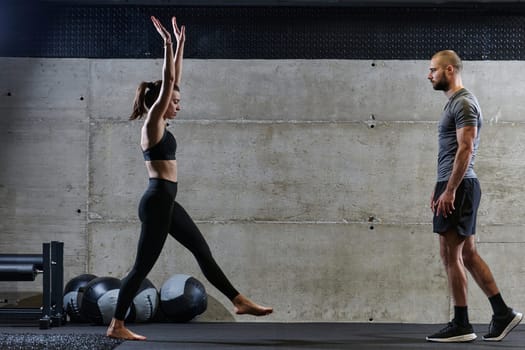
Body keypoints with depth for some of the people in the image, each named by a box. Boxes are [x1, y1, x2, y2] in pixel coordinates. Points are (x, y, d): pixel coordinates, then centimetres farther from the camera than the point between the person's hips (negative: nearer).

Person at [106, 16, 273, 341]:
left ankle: (240, 301, 20)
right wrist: (168, 43, -17)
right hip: (157, 201, -10)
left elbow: (175, 80, 16)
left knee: (203, 251, 13)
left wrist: (180, 44, 17)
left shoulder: (160, 125, 12)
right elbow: (167, 82, -18)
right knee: (143, 266, -4)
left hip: (166, 201, 10)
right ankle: (117, 326, 3)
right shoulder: (152, 123, -11)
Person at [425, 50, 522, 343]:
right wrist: (440, 188, 24)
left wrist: (449, 191, -24)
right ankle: (503, 313, 13)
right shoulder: (457, 102, 19)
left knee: (451, 255, -6)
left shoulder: (463, 103, -14)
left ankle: (461, 325, 0)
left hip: (458, 188, -11)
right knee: (467, 254, 11)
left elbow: (465, 149, -22)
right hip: (456, 187, 11)